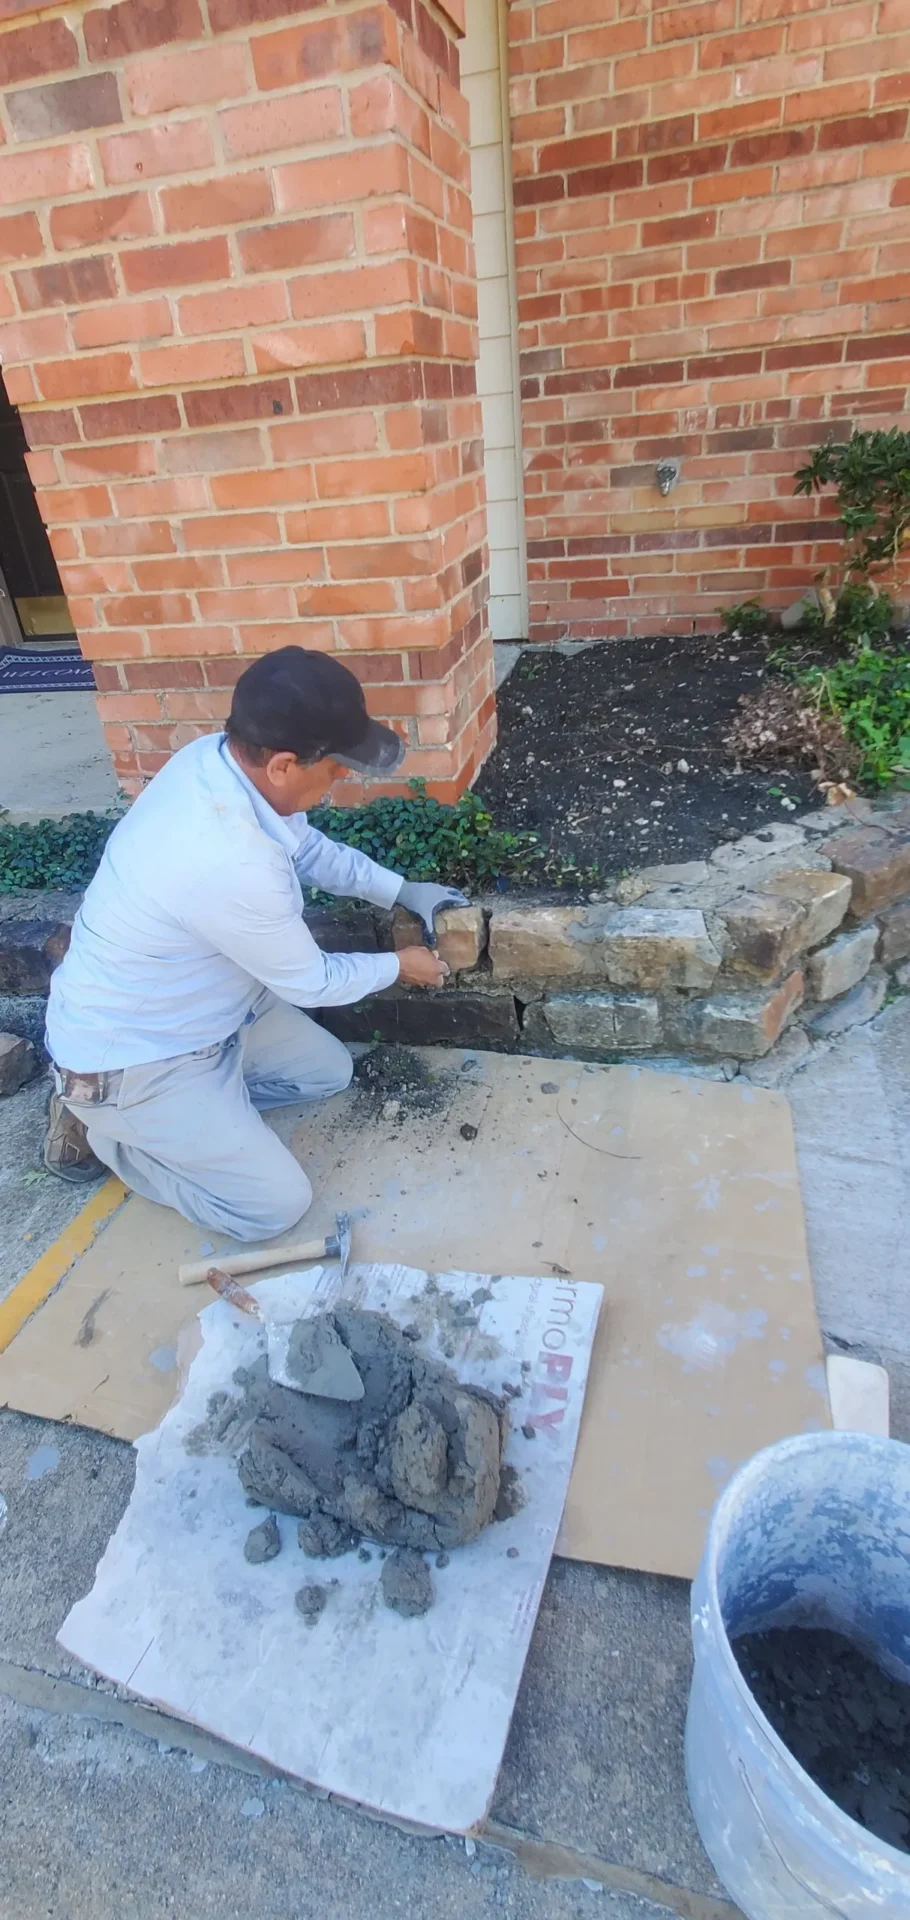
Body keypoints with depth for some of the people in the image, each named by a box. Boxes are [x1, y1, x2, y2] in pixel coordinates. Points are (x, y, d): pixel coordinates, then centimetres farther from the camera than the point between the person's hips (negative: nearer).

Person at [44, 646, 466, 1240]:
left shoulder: (217, 758, -12)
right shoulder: (231, 863, -38)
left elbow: (310, 848, 8)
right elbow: (310, 982, -20)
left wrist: (404, 890, 6)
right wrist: (398, 966, -3)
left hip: (199, 1006, 9)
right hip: (130, 1057, -9)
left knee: (329, 1071, 17)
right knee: (277, 1204, -5)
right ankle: (98, 1125, 10)